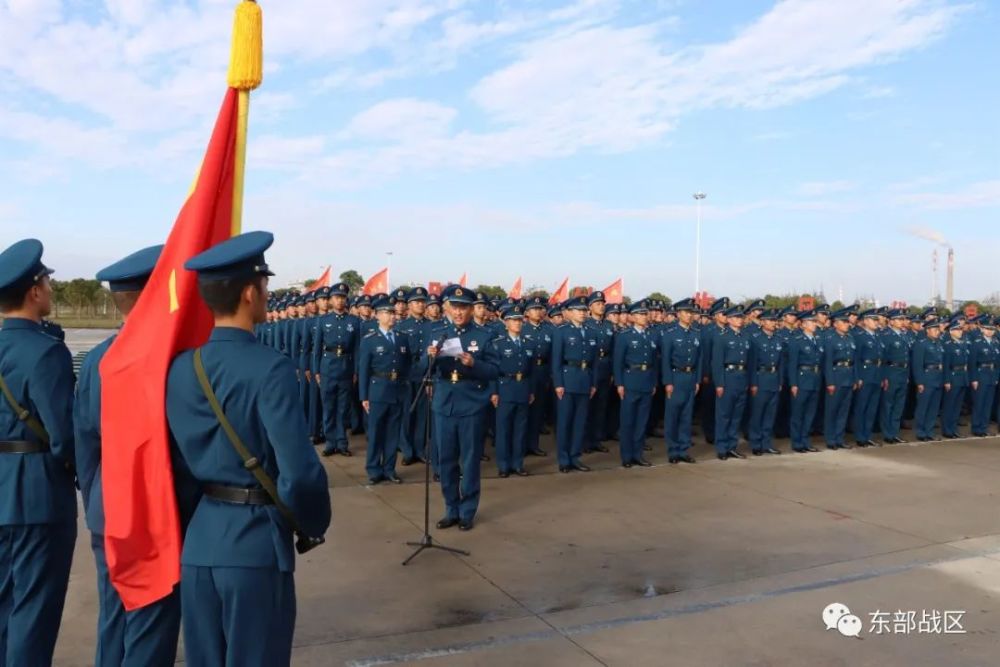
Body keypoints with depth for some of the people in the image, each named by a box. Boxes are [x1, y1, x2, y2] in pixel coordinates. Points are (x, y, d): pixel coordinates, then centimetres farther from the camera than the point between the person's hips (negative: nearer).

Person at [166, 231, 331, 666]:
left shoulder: (181, 368, 2)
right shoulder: (271, 370, -17)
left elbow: (177, 461, 7)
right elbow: (299, 473, -21)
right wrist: (313, 526, -3)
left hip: (198, 542, 6)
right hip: (256, 544, -6)